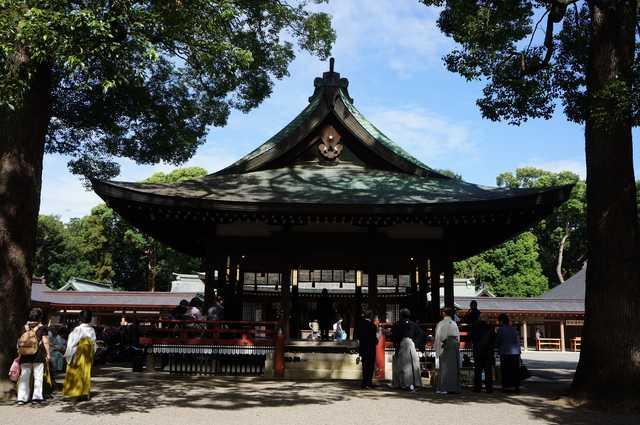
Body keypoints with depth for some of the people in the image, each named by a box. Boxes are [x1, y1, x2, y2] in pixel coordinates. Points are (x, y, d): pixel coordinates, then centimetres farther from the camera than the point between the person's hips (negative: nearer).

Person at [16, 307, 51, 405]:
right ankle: (37, 397, 4)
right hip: (38, 355, -3)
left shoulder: (24, 327, 9)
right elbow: (45, 342, -5)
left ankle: (21, 398, 7)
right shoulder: (42, 328, -2)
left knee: (24, 376, 8)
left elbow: (20, 341, 10)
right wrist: (48, 354, 0)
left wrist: (20, 354, 17)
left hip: (25, 355, 3)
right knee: (38, 376, 4)